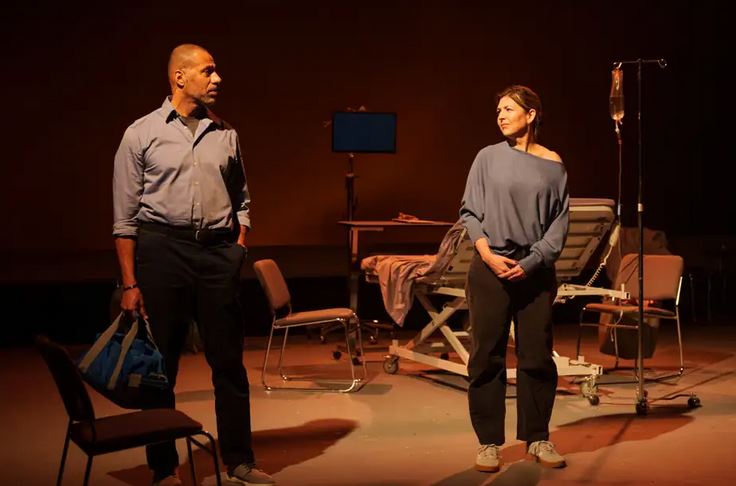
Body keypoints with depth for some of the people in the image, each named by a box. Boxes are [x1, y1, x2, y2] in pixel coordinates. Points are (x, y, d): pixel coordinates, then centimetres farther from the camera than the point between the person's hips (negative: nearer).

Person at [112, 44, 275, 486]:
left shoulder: (225, 135, 11)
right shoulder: (142, 134, 1)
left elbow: (242, 203, 17)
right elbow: (125, 217, -1)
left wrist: (238, 254, 5)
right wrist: (130, 284, -6)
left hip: (219, 252, 3)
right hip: (162, 249, -2)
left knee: (229, 362, 6)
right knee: (159, 366, 4)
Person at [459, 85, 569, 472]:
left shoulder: (553, 165, 4)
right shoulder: (488, 158, 4)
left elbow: (559, 222, 2)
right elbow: (469, 212, 4)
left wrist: (531, 262, -9)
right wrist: (487, 253, -9)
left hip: (535, 271, 1)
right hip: (490, 268, 0)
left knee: (537, 356, 4)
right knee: (487, 356, 1)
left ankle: (538, 438, 19)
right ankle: (489, 442, 11)